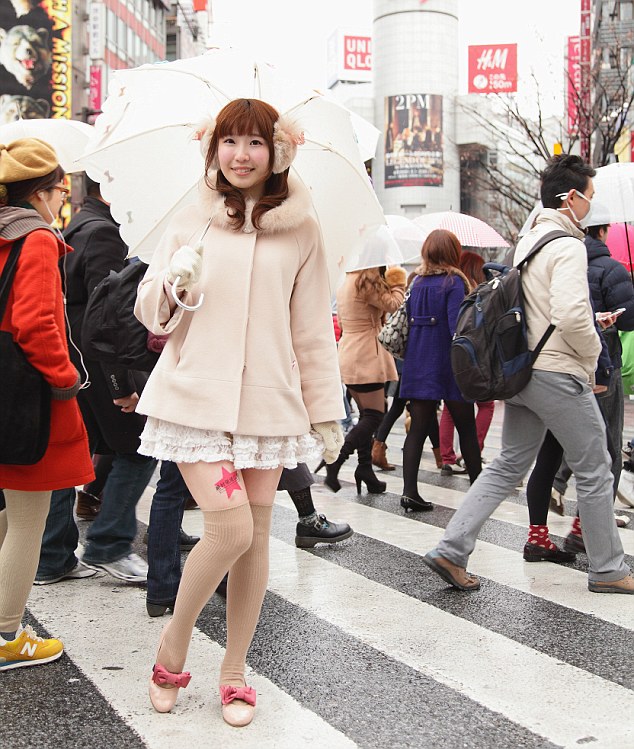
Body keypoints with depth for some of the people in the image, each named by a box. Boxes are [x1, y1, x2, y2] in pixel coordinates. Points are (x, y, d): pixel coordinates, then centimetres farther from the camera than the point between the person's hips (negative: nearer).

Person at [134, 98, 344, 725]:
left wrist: (326, 411, 7)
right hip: (196, 397, -1)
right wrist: (176, 284, -15)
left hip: (269, 403, 2)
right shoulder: (189, 222, 5)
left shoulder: (300, 231, 6)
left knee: (256, 537, 4)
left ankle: (233, 672, 22)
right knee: (231, 528, -14)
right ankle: (172, 645, 12)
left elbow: (313, 328, 9)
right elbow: (150, 310, 7)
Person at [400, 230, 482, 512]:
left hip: (418, 365, 5)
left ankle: (410, 490, -5)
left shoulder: (417, 284, 7)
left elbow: (408, 323, 10)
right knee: (466, 428, 9)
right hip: (449, 367, -5)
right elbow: (457, 327, -17)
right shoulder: (454, 282, -9)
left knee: (418, 429, 3)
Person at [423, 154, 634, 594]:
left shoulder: (528, 241, 15)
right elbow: (570, 315, -26)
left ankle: (451, 551, 5)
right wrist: (593, 352, -8)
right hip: (559, 373, -8)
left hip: (521, 370, 9)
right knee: (594, 471, 6)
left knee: (508, 467, 11)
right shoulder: (568, 245, -14)